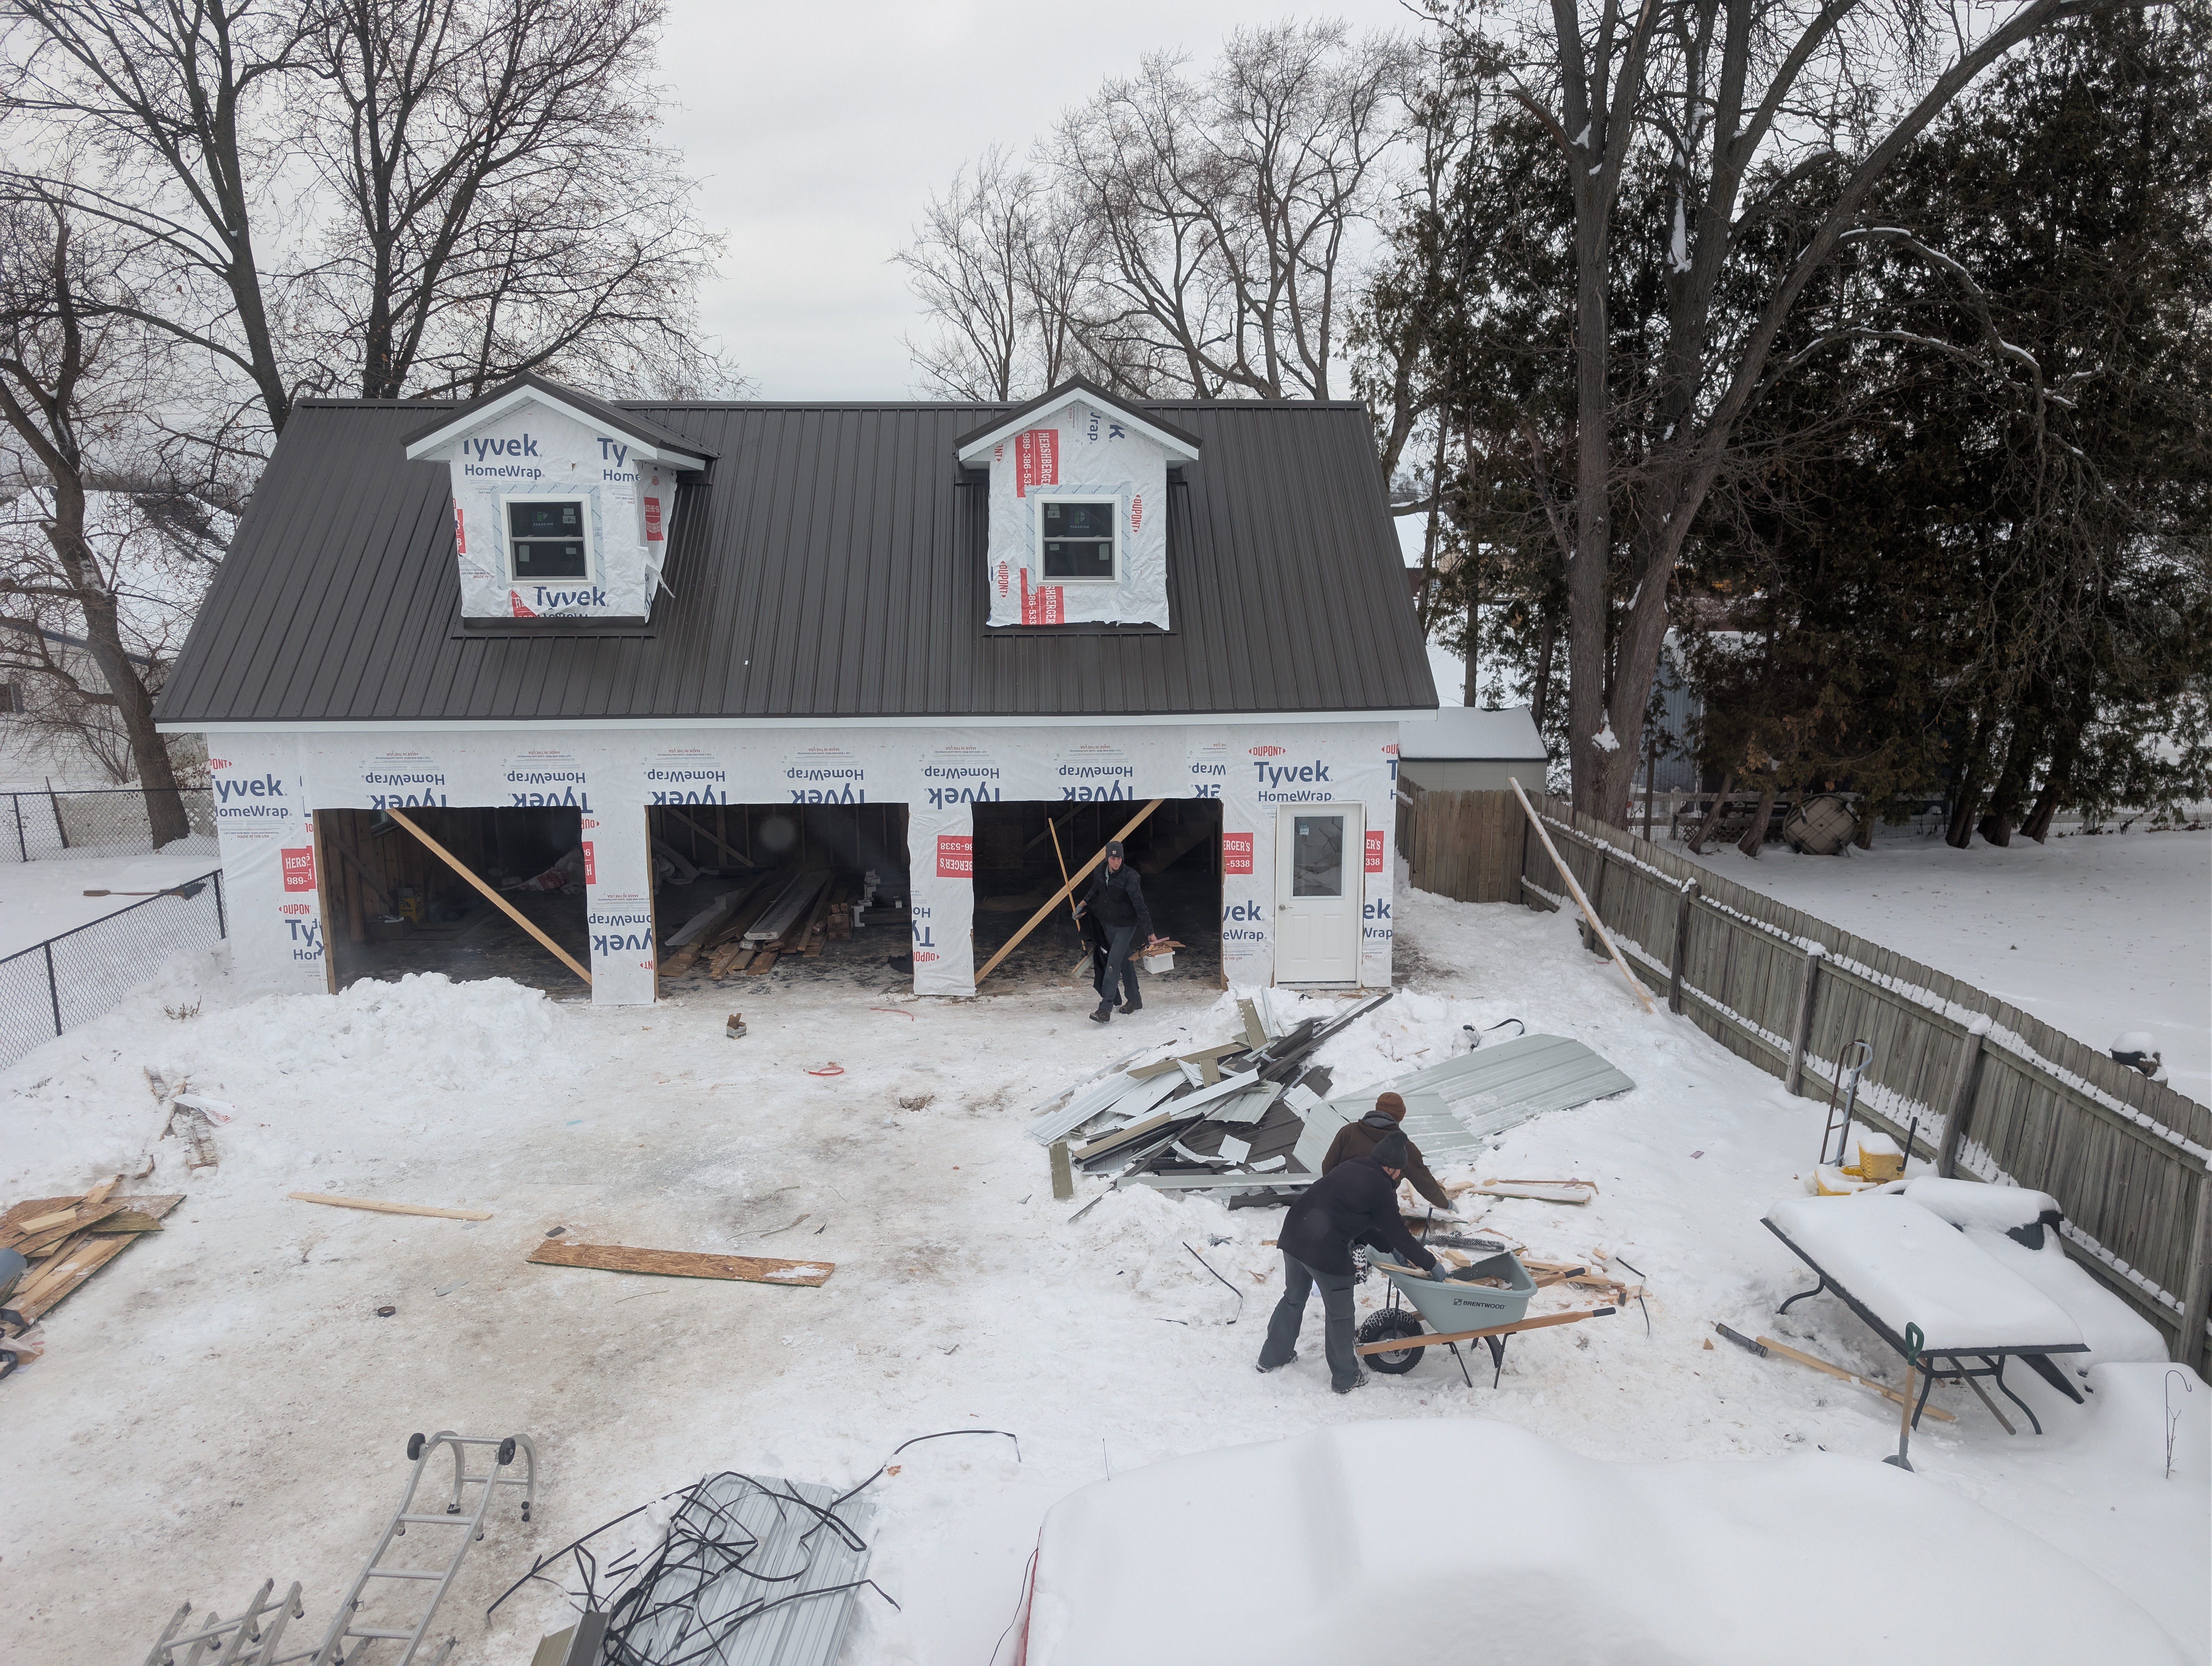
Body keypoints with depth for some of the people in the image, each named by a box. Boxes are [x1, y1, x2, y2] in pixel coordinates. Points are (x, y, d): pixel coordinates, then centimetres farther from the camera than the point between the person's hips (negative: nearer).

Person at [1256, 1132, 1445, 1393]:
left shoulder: (1349, 1168, 16)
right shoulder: (1381, 1189, -7)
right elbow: (1398, 1234, 0)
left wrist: (1389, 1247, 28)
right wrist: (1430, 1264, 11)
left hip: (1293, 1236, 8)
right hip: (1327, 1252, -8)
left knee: (1294, 1299, 26)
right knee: (1339, 1314, 12)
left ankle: (1272, 1357, 40)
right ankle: (1345, 1378, 26)